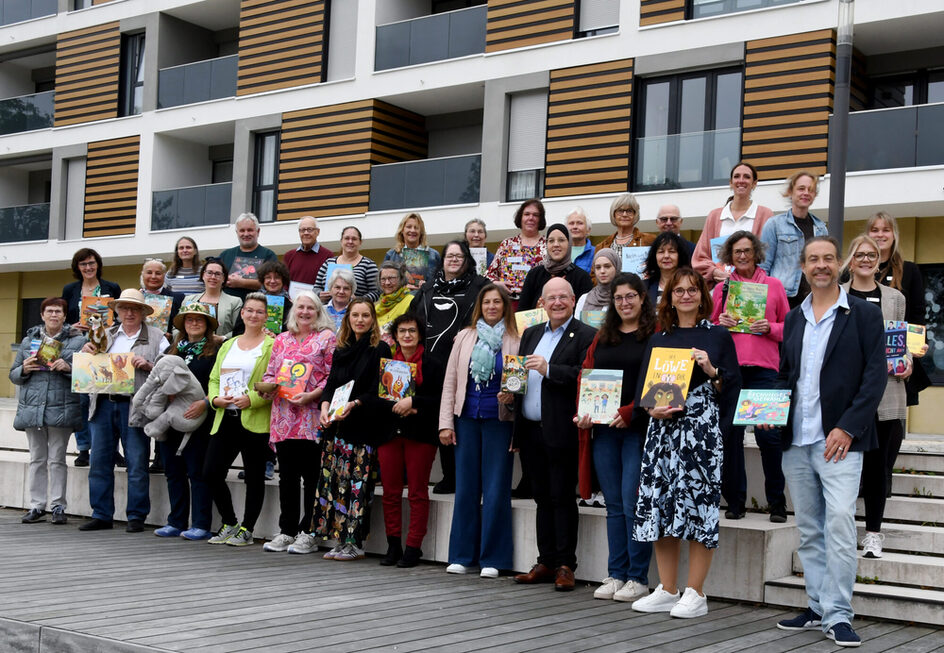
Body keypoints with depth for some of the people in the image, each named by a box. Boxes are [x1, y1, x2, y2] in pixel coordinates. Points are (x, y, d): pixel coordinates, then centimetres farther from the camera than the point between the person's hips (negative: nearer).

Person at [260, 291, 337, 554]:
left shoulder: (327, 338, 2)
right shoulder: (282, 339, 18)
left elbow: (332, 376, -5)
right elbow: (270, 372, 21)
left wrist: (310, 395, -16)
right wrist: (267, 387, 0)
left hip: (312, 418, -5)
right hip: (284, 418, 5)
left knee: (312, 476, -3)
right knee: (287, 476, 8)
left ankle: (308, 533, 3)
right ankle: (287, 531, 15)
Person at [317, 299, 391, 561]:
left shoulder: (380, 350, -1)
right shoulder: (341, 350, 17)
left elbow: (377, 391, -8)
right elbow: (331, 383, 13)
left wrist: (355, 404, -22)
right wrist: (325, 407, -5)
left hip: (363, 427, -6)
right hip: (336, 425, 6)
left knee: (356, 482, -7)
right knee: (334, 480, 4)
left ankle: (354, 543, -1)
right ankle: (341, 541, 10)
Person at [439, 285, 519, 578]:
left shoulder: (515, 341, 0)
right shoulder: (465, 337, 8)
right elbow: (450, 381, 8)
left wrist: (511, 395, -18)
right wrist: (446, 422, 3)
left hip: (499, 421, -3)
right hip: (467, 419, 3)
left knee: (496, 490, -1)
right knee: (466, 488, 7)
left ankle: (492, 558, 8)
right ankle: (462, 556, 15)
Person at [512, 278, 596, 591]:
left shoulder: (585, 336, -4)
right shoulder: (530, 334, 18)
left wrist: (548, 369, -21)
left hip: (560, 433, -6)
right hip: (531, 432, 6)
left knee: (562, 498, -1)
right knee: (543, 498, 12)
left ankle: (565, 565, 6)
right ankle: (546, 562, 19)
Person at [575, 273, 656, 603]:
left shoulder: (656, 334, -1)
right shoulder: (602, 336, 16)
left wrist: (629, 412, -18)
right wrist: (582, 411, -3)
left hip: (638, 428, -5)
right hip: (603, 429, 5)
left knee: (633, 504, -6)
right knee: (614, 505, 9)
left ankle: (638, 578, 3)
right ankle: (615, 575, 15)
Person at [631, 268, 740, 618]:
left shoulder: (718, 336, 7)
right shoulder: (659, 339, 15)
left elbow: (733, 386, 4)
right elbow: (643, 386, 13)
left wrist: (711, 370, -13)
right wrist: (653, 409, -5)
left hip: (702, 428, -3)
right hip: (663, 428, 4)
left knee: (697, 502, -6)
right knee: (659, 501, 2)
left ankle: (695, 594, 2)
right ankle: (667, 590, 12)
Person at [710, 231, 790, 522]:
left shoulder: (774, 285, 11)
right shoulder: (722, 288, 14)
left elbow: (789, 327, 12)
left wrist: (769, 328, -7)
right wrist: (720, 324, -2)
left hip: (763, 368, -2)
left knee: (768, 434, -9)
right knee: (730, 434, 2)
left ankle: (777, 503, 4)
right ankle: (735, 501, 12)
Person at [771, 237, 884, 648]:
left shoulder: (864, 315, 1)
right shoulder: (793, 319, 15)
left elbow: (875, 376, -5)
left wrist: (847, 428, -14)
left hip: (838, 439, -5)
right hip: (796, 441, 5)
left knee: (839, 521, -13)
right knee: (808, 529, 9)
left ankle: (839, 616, -7)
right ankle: (819, 608, 18)